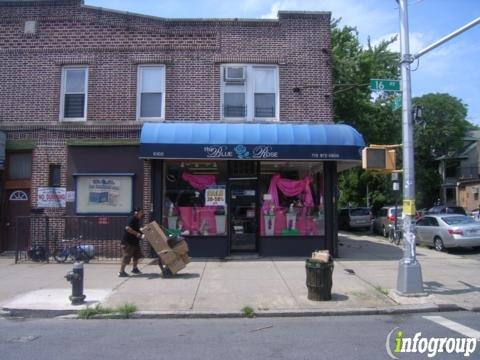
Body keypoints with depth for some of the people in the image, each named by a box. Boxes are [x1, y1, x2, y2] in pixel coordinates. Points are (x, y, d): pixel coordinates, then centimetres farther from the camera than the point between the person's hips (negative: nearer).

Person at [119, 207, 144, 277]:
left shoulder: (137, 220, 13)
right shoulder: (131, 219, -17)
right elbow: (127, 228, -31)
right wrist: (137, 233, -29)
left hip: (134, 242, 10)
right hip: (128, 242, -10)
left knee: (137, 256, 17)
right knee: (126, 257, -6)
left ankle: (135, 269, 31)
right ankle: (121, 272, 2)